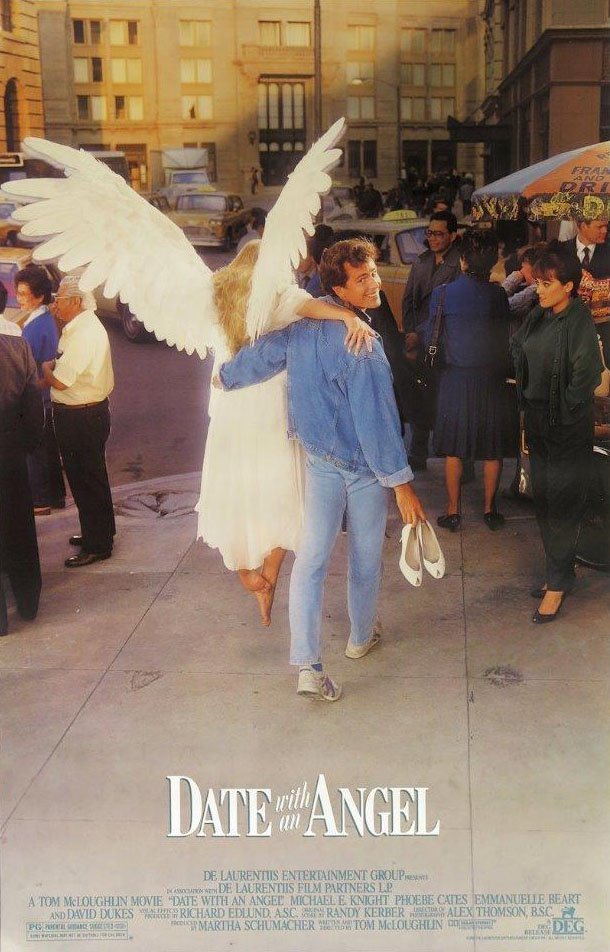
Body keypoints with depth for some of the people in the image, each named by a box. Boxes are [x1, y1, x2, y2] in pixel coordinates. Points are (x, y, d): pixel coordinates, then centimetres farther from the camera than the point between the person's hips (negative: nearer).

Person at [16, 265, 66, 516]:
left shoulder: (34, 327, -23)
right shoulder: (48, 319, 4)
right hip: (47, 396, 9)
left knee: (33, 450, 4)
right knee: (49, 448, 18)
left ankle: (40, 501, 14)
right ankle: (56, 495, 29)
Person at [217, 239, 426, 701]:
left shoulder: (304, 318, -5)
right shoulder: (360, 343, -25)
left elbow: (263, 355, 3)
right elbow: (375, 420, -26)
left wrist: (225, 376, 26)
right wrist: (401, 483, -20)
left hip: (319, 458, 5)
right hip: (363, 465, -5)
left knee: (311, 558, 3)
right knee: (365, 557, 17)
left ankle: (307, 666, -2)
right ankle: (361, 637, 38)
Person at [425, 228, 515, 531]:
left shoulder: (442, 294, -8)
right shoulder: (498, 294, -5)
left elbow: (430, 339, -1)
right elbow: (505, 337, 3)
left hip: (455, 378, -1)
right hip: (492, 379, 1)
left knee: (454, 448, 9)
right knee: (492, 448, 11)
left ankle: (453, 511, 14)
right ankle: (489, 509, 19)